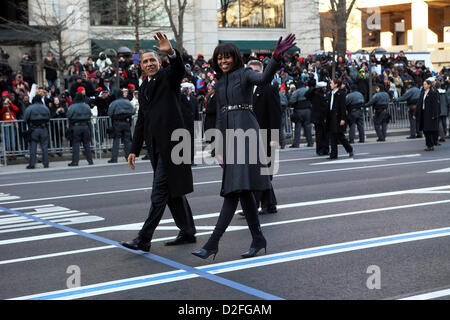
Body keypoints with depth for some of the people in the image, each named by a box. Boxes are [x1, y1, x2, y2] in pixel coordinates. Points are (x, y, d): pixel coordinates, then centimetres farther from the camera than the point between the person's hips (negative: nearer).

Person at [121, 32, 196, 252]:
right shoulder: (143, 88, 20)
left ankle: (144, 239, -9)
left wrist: (171, 52, -44)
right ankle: (187, 232, 23)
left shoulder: (167, 77, 0)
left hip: (170, 141, -8)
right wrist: (134, 150, 19)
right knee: (172, 190, 13)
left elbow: (179, 69, -24)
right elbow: (141, 121, 22)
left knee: (160, 192, -8)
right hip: (156, 145, 8)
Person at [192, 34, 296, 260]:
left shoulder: (245, 74, 2)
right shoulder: (219, 84, 20)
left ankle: (214, 242, -18)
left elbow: (264, 78, -21)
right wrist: (218, 148, 13)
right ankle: (257, 239, 10)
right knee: (237, 188, 3)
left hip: (245, 130, -7)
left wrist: (276, 57, -39)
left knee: (238, 186, -14)